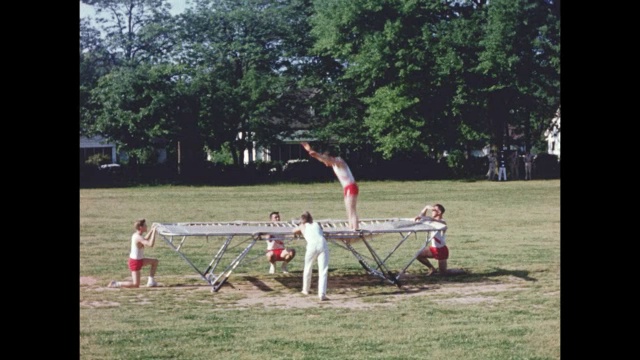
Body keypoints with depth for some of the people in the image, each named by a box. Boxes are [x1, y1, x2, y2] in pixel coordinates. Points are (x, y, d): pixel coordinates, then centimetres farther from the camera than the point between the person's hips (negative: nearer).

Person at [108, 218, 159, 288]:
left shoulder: (135, 235, 3)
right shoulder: (138, 237, -26)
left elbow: (146, 239, 25)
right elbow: (150, 244, -39)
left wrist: (151, 231, 15)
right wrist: (154, 232, -31)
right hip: (135, 262, -10)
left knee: (155, 261, 21)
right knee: (136, 285, -7)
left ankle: (151, 281, 22)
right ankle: (116, 284, 0)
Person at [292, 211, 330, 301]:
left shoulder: (303, 226, 26)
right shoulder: (317, 224, 29)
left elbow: (294, 231, 44)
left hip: (312, 245, 0)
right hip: (322, 244, 1)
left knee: (307, 269, 22)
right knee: (323, 271, -3)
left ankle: (305, 290, 37)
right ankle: (322, 294, -15)